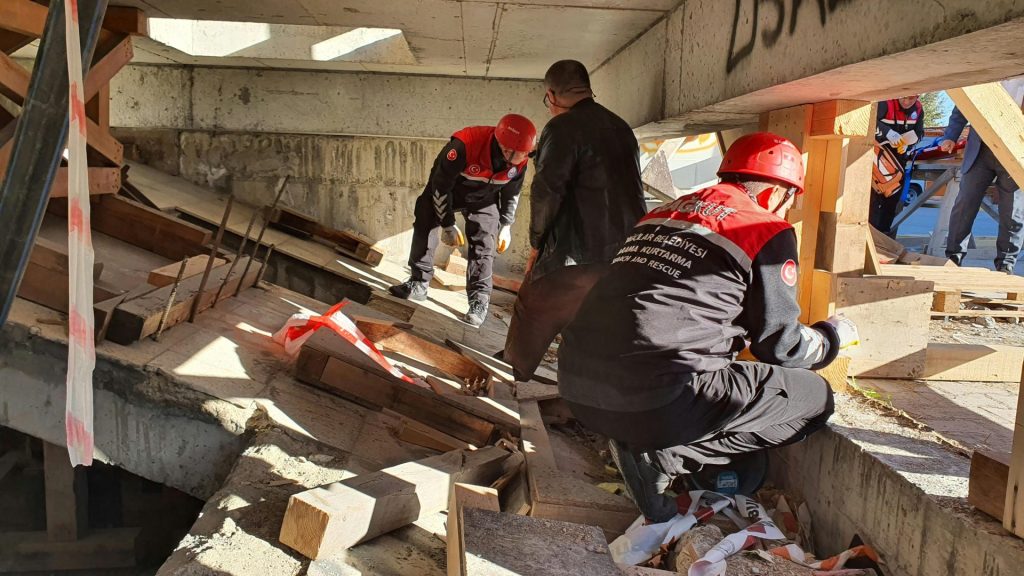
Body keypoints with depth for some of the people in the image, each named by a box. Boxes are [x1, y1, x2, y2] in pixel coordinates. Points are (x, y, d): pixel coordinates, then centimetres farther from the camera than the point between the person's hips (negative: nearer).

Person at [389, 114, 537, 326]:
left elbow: (511, 193, -2)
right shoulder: (464, 145, -42)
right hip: (446, 189, -2)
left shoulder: (519, 162, -27)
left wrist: (505, 225, 1)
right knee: (424, 226, -3)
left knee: (482, 244, -8)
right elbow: (440, 186, -27)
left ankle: (479, 301, -2)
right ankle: (418, 284, 9)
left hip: (482, 199, 2)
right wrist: (448, 225, -21)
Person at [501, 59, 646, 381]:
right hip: (628, 254, 8)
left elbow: (547, 191, -18)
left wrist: (537, 242, -5)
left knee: (532, 313, 12)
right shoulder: (621, 128, 15)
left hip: (578, 255, -7)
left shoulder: (563, 128, -12)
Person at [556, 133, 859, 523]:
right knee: (812, 396, 9)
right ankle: (660, 455, 1)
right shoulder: (769, 232, 1)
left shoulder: (664, 213, 21)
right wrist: (835, 333, 29)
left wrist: (737, 334, 46)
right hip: (654, 402, -8)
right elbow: (780, 345, 8)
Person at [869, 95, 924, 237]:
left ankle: (886, 234, 21)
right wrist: (888, 132, -48)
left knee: (893, 196, 11)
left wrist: (908, 143, -15)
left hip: (899, 156, 6)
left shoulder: (918, 109, -2)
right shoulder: (885, 103, -22)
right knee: (875, 194, -11)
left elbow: (919, 133, 6)